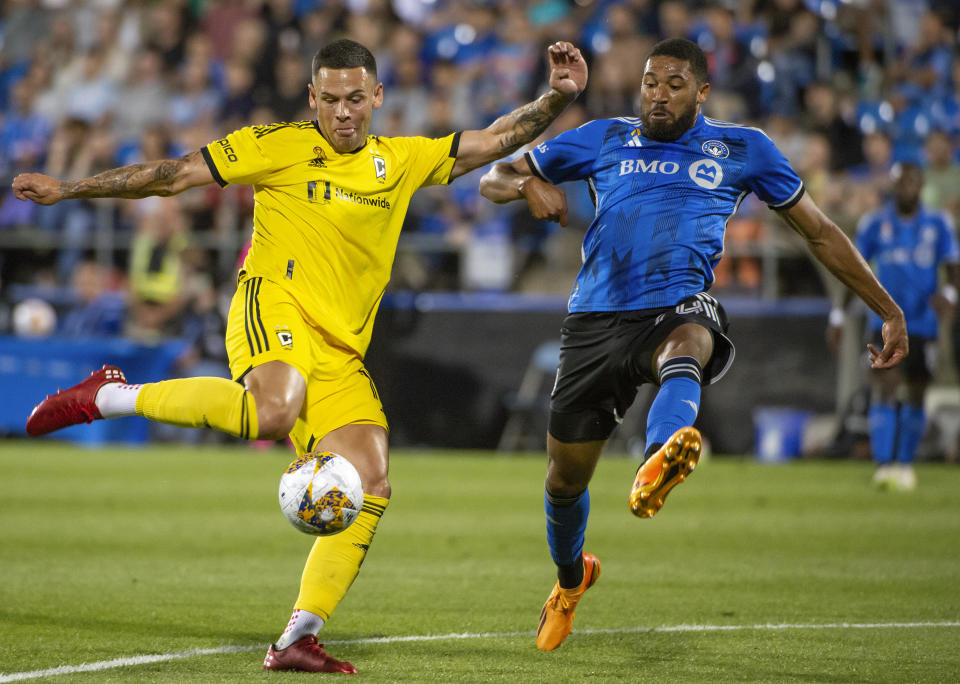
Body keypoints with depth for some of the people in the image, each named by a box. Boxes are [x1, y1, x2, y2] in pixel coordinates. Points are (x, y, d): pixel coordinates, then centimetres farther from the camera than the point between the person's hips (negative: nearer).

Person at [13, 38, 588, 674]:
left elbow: (494, 141, 19)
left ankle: (297, 639, -3)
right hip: (277, 304, -5)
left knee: (370, 488, -9)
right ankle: (113, 396, -18)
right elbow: (174, 175, 4)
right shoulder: (282, 146, 3)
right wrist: (67, 189, 3)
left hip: (342, 352, 5)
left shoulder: (402, 162, 16)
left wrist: (556, 98, 3)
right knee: (274, 413, -38)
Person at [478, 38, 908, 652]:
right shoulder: (604, 140, 13)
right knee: (565, 477, 10)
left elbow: (820, 231, 18)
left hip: (678, 308, -3)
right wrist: (529, 185, -6)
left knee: (685, 347, -41)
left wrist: (889, 311, 16)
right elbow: (494, 179, 19)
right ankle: (570, 578, 43)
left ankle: (658, 466, -73)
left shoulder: (742, 149, 12)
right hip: (596, 319, 3)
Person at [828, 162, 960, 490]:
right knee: (885, 388, -16)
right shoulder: (874, 224, 1)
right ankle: (883, 464, -22)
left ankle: (905, 463, 24)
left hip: (923, 324, 2)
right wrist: (838, 315, 3)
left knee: (915, 396, 8)